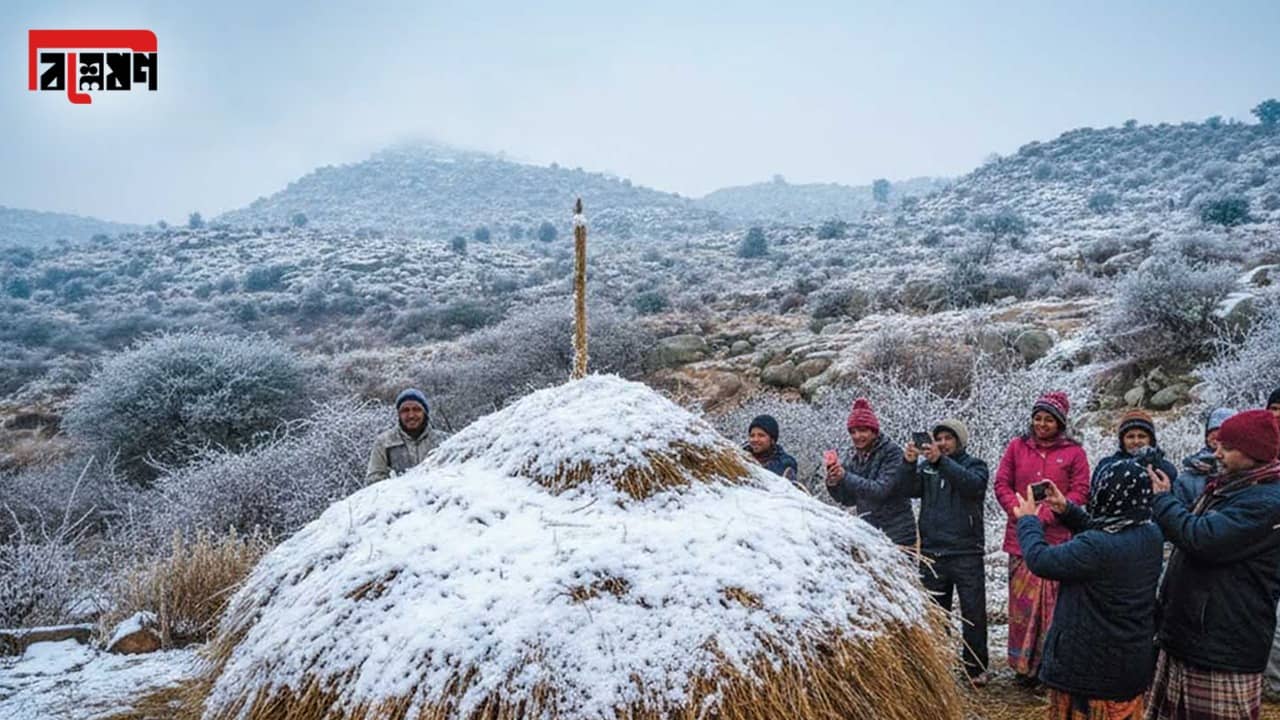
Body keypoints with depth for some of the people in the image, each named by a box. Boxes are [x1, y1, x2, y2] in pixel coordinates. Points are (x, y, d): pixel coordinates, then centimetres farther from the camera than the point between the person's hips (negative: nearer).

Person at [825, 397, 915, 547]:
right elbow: (848, 500, 8)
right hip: (867, 533, 5)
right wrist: (833, 484, -11)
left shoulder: (891, 452, -11)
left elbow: (881, 490, -22)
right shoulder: (852, 457, 7)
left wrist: (845, 477, -27)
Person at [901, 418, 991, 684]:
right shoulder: (927, 466, 11)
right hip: (932, 553, 3)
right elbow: (912, 490, -6)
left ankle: (975, 667, 14)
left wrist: (942, 461, -33)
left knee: (973, 612, 2)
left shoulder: (974, 465, 2)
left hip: (966, 553, -3)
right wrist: (909, 464, -24)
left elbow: (973, 483, -21)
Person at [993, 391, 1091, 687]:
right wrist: (1020, 512, -9)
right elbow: (1002, 484, 7)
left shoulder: (1073, 452, 4)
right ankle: (1023, 664, 13)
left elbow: (1080, 492, -1)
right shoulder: (1017, 446, 9)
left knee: (1053, 602, -1)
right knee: (1022, 601, 4)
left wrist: (1045, 515, -12)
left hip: (1057, 537, -2)